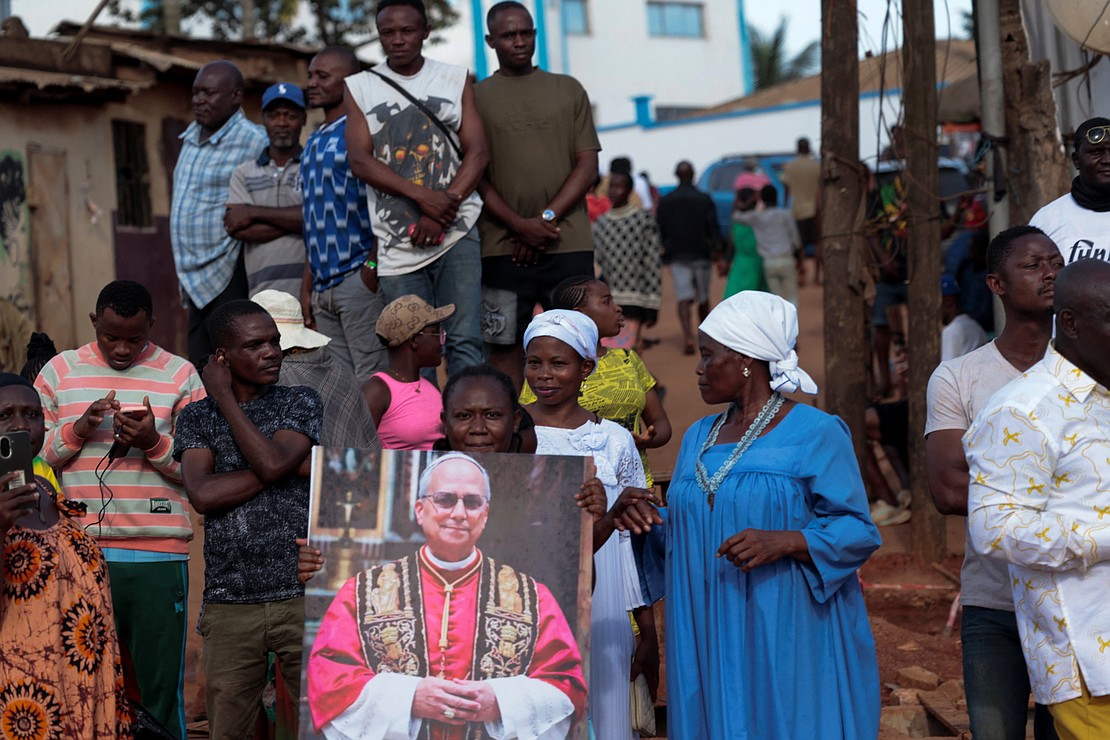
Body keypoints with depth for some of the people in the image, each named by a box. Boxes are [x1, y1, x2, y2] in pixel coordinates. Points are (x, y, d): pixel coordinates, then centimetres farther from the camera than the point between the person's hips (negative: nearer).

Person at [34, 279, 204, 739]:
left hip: (158, 558, -1)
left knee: (160, 690, 1)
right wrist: (76, 432, -6)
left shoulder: (180, 376, 7)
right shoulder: (59, 372, 12)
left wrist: (154, 443, -13)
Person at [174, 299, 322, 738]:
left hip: (301, 597, -1)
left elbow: (272, 463, -12)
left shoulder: (301, 402, 7)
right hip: (230, 606, 1)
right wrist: (292, 469, -8)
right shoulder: (197, 416, 9)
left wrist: (225, 398, -2)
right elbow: (203, 495, -8)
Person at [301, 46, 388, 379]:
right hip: (324, 285, 8)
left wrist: (373, 266, -18)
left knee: (372, 380, -7)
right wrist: (308, 286, 18)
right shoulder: (313, 143, 20)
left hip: (357, 276, -8)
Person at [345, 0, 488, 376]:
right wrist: (423, 195, -16)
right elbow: (360, 161, -3)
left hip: (457, 233, -1)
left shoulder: (456, 80, 9)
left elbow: (478, 152, 1)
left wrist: (442, 211, -13)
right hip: (398, 243, 1)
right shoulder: (360, 87, 8)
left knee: (464, 341, -10)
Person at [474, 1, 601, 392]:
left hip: (569, 245, 1)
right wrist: (520, 226, -11)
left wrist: (547, 218, -8)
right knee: (504, 347, -1)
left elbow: (588, 165, 6)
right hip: (503, 248, -1)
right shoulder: (476, 97, 9)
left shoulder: (568, 90, 13)